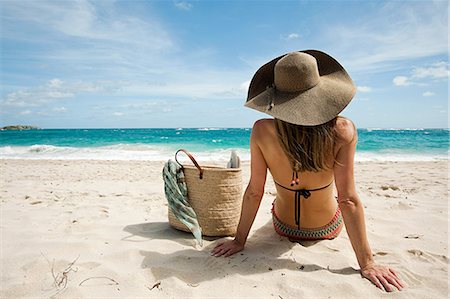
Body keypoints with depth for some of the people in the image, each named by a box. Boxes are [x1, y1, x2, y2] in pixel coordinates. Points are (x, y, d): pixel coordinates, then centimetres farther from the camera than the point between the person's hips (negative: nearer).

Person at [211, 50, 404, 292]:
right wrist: (367, 263, -16)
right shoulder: (342, 131, -28)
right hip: (328, 230, 0)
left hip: (284, 227, 1)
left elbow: (254, 192, -20)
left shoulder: (262, 130, -27)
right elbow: (349, 200, -26)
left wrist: (239, 241, -7)